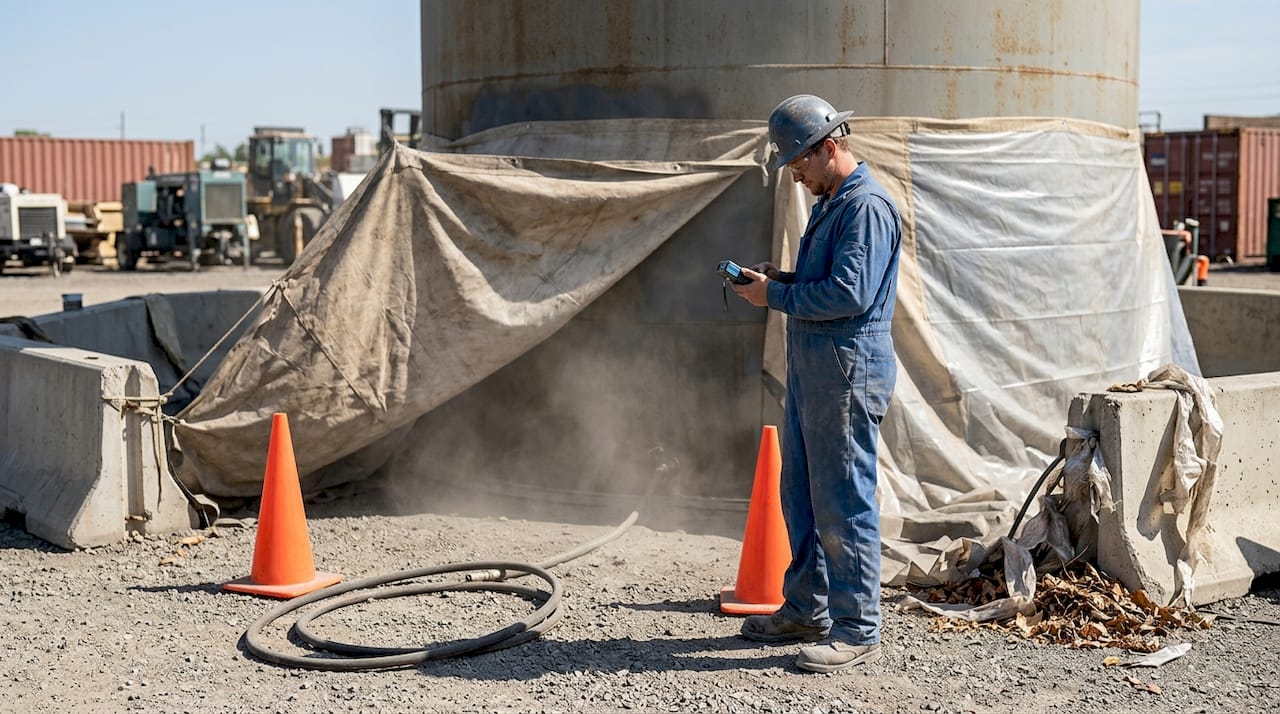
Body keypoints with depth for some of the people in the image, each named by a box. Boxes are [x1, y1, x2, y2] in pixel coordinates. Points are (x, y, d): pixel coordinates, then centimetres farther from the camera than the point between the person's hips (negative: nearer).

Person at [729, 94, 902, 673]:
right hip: (810, 366, 11)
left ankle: (857, 630, 4)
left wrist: (776, 296, -14)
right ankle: (806, 610, 29)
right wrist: (779, 279, 8)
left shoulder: (867, 207, -15)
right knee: (801, 496, 16)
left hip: (848, 370, -11)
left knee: (843, 504, -5)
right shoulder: (828, 203, 18)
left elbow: (849, 294, -24)